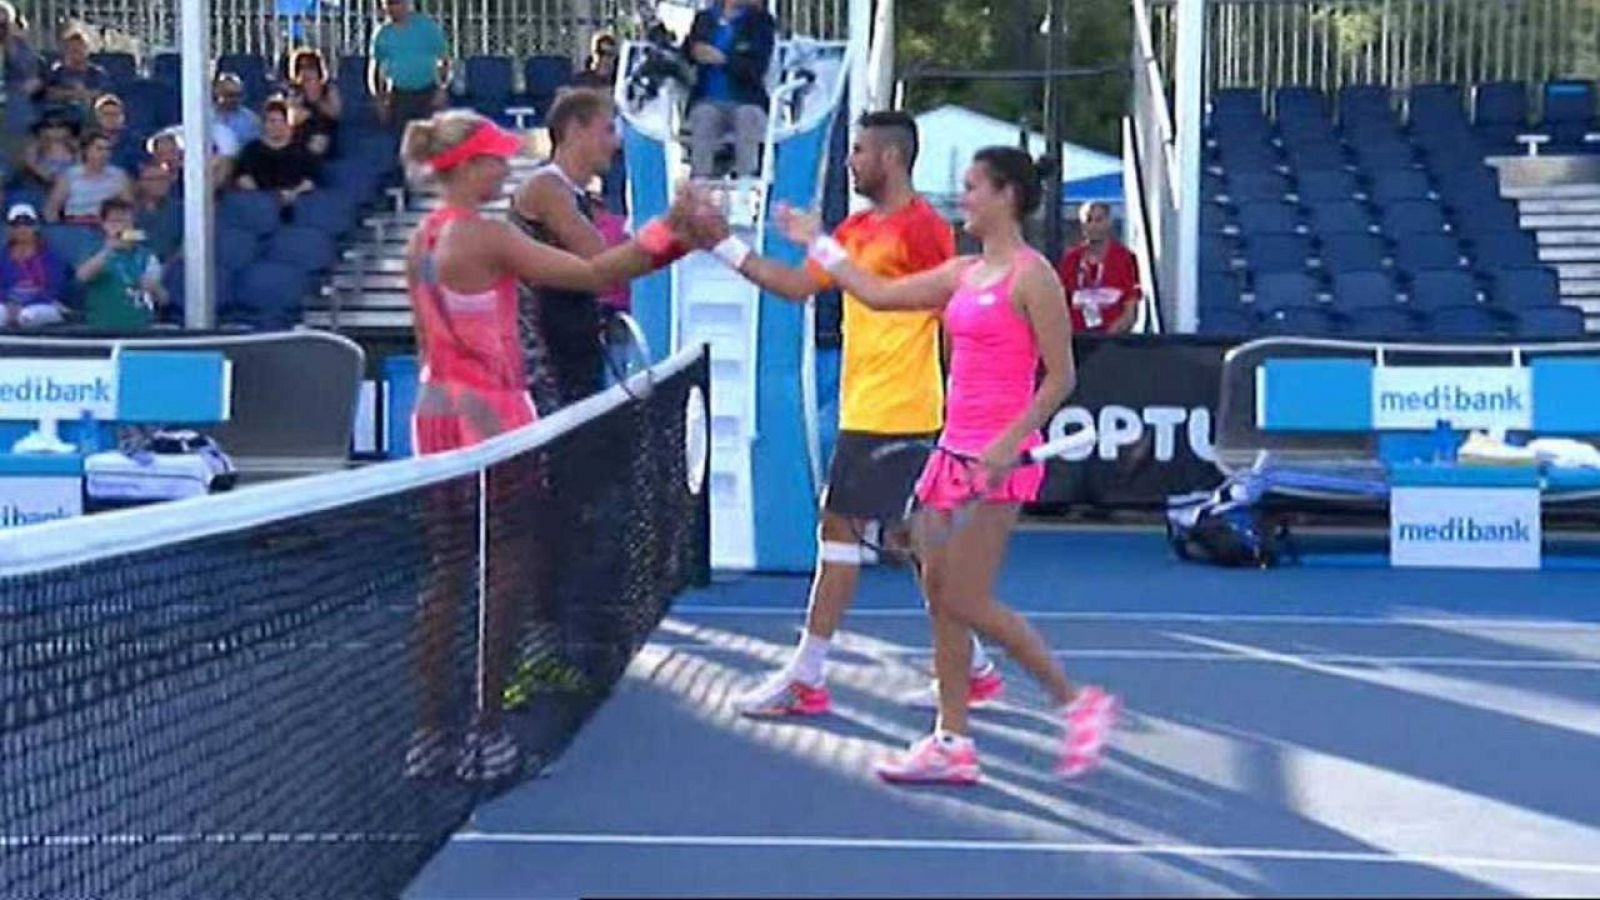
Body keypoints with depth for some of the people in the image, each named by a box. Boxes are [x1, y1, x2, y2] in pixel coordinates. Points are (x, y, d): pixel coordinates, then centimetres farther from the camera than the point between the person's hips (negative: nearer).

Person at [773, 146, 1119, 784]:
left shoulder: (1031, 276, -10)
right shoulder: (962, 275, 13)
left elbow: (1060, 377, -12)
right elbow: (880, 294, 22)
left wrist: (1011, 442, -21)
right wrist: (818, 243, 27)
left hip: (999, 459, -9)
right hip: (955, 450, 9)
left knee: (965, 601, -9)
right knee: (939, 593, 7)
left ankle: (1077, 703, 5)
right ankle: (952, 743, 13)